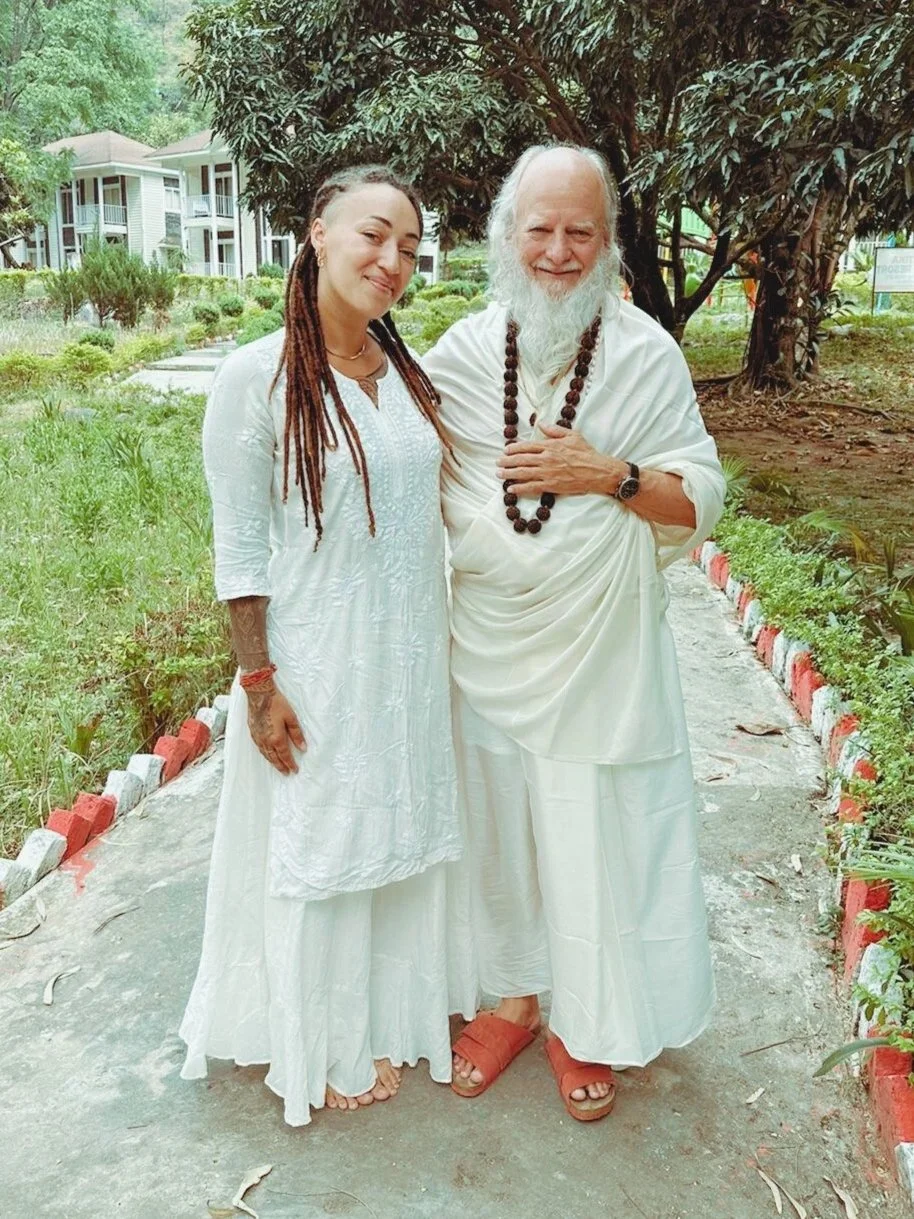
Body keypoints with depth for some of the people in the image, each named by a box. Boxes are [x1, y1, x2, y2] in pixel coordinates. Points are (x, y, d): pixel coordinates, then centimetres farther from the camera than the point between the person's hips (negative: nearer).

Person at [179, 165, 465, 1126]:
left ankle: (391, 1015, 42)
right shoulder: (258, 378, -13)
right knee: (317, 851, 11)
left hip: (410, 659, 6)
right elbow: (240, 550, -12)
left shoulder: (409, 371, 5)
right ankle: (323, 1048, 35)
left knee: (401, 839, 18)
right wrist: (258, 681, -13)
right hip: (317, 669, -5)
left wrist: (439, 648, 13)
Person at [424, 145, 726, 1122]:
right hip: (487, 643, 3)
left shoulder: (646, 356, -5)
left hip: (599, 647, -2)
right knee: (497, 822, 14)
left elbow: (701, 500, -5)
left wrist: (610, 474, -21)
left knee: (597, 833, 7)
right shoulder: (461, 352, 1)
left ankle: (588, 1027, 30)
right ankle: (513, 994, 37)